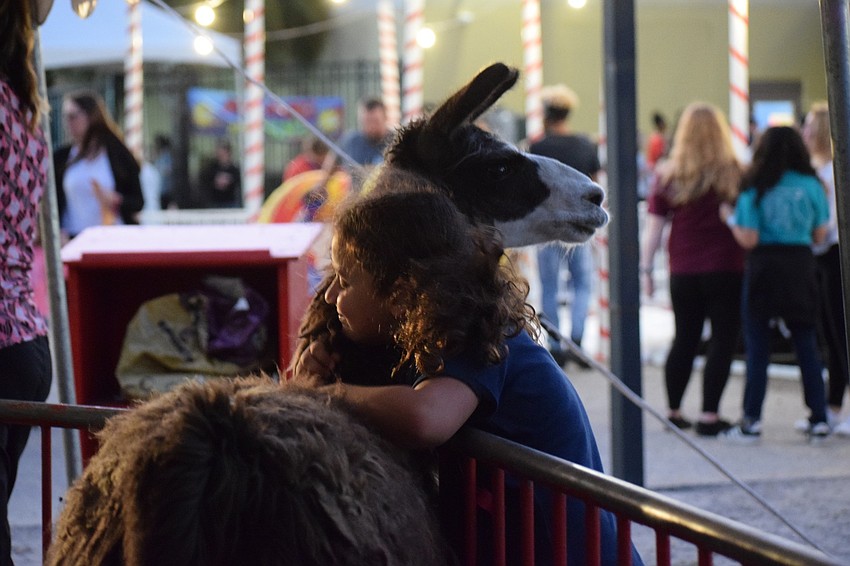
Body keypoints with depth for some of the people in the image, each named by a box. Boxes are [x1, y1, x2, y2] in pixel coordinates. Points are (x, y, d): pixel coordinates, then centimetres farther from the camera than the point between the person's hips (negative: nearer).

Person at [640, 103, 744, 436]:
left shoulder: (668, 176, 0)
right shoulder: (732, 174, -7)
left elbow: (654, 227, 1)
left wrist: (646, 268, 6)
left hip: (683, 271, 3)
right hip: (725, 269, -3)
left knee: (684, 339, 16)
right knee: (723, 340, 3)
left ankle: (673, 412, 22)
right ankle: (709, 416, -3)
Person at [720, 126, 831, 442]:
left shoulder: (755, 190, -7)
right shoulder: (812, 186, -1)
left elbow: (749, 239, -12)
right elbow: (820, 235, 3)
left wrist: (731, 218, 5)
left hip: (764, 266, -2)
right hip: (801, 267, 2)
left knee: (757, 347, 5)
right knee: (806, 345, 10)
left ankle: (751, 422, 4)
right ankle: (819, 420, 10)